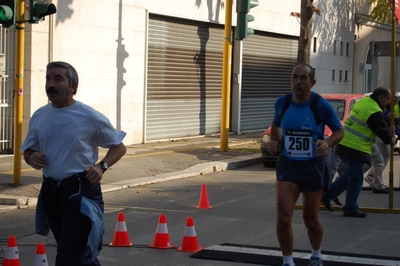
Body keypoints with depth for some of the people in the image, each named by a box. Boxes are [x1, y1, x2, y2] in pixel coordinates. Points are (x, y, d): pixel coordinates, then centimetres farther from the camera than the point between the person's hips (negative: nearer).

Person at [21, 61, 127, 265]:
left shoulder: (89, 117, -10)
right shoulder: (39, 116, 4)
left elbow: (118, 147, 0)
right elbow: (28, 150, 17)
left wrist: (102, 166, -18)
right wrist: (31, 158, -7)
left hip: (81, 191, -6)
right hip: (50, 190, 6)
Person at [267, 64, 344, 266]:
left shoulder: (321, 105, -14)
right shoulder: (282, 103, -5)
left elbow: (339, 131, -3)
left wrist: (328, 143, -23)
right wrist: (273, 140, -4)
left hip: (313, 166, -1)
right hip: (287, 165, 1)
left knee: (310, 218, 14)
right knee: (283, 217, -14)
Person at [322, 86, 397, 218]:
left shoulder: (363, 102, 11)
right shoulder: (375, 111, -18)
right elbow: (381, 130, -8)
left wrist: (387, 131, 16)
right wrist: (391, 140, 11)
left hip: (343, 145, 9)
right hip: (355, 150, -9)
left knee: (348, 175, 22)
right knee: (355, 179, 2)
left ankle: (327, 196, 25)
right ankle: (350, 209, 10)